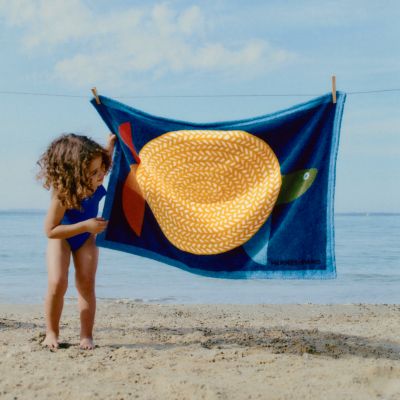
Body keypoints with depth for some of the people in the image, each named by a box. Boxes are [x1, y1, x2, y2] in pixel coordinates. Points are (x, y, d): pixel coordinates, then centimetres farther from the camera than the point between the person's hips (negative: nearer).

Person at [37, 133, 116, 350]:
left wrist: (110, 144, -14)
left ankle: (86, 336, -2)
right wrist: (86, 226, -38)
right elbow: (50, 230, -33)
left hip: (86, 237, 4)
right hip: (62, 236, -4)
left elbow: (104, 161, 3)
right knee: (57, 284, -16)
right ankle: (51, 333, 1)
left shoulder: (95, 180, -24)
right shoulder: (63, 195, -39)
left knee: (86, 285, -5)